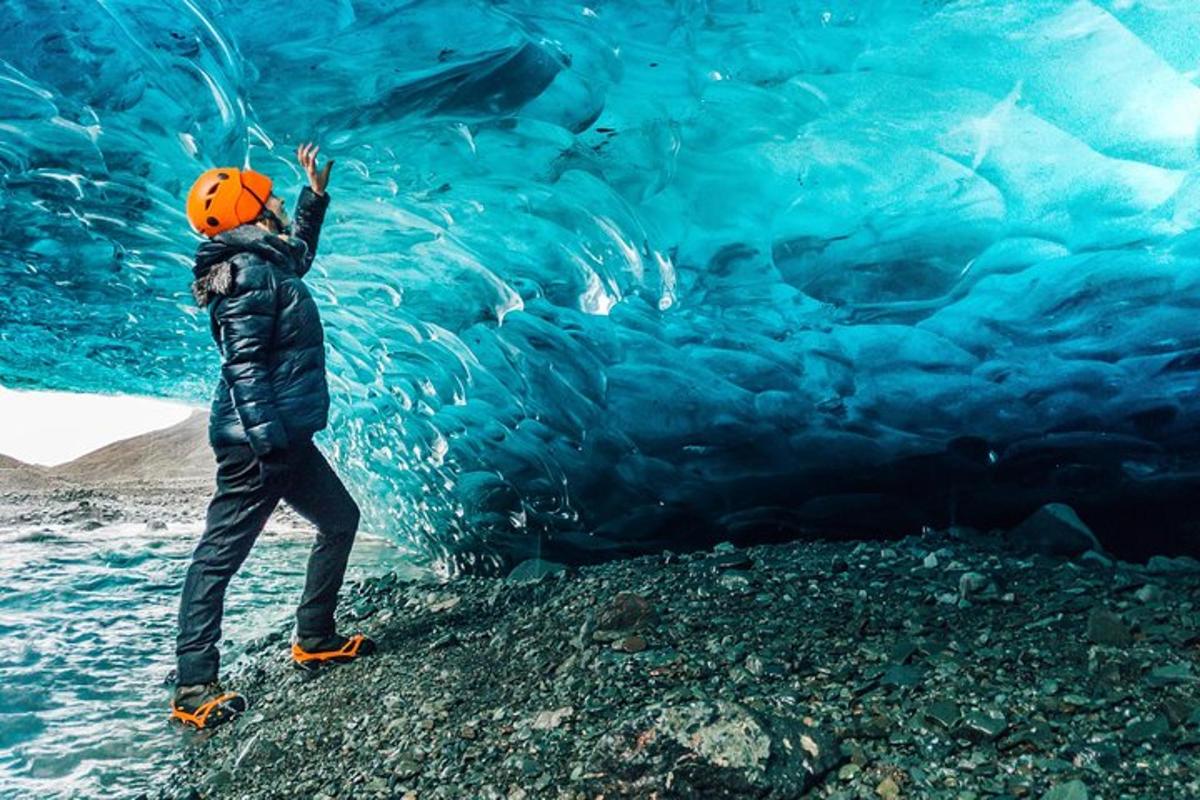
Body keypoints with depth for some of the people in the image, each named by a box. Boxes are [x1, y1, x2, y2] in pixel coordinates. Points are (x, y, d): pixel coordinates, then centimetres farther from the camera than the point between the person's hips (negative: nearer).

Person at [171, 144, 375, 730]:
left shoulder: (267, 264, 15)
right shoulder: (250, 271, -14)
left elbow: (300, 255, 40)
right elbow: (242, 366, -22)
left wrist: (316, 195, 37)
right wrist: (266, 439, -27)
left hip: (284, 435, 11)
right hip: (259, 439, -11)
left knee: (340, 519, 18)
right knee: (220, 553, -5)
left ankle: (314, 639, 28)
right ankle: (193, 688, 4)